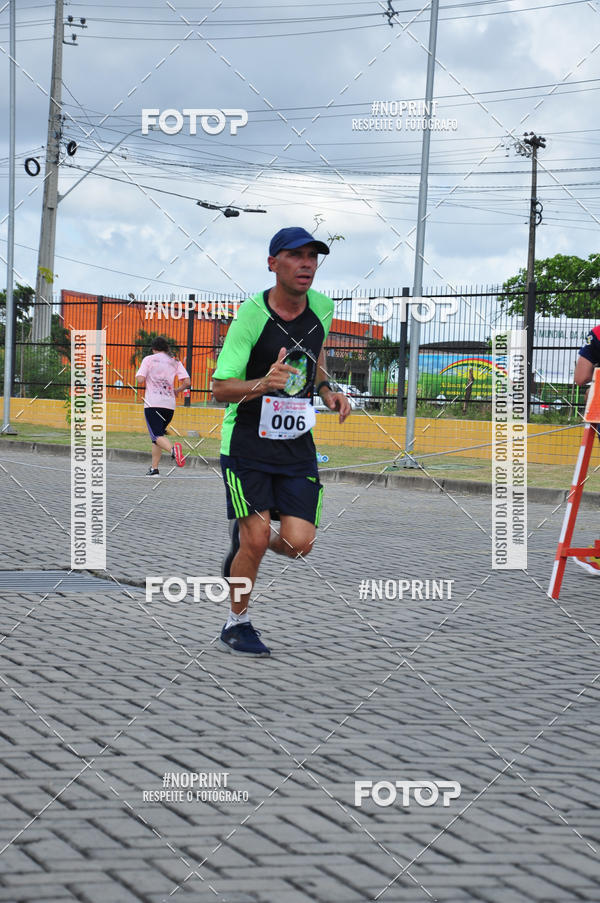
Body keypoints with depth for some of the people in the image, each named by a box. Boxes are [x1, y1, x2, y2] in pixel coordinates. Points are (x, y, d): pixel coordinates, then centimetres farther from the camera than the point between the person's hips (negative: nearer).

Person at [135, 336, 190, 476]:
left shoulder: (149, 359, 5)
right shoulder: (175, 362, 12)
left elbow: (140, 380, -7)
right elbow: (186, 382, 1)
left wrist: (146, 386, 15)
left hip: (152, 403, -4)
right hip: (169, 404, 4)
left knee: (157, 436, -11)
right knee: (158, 434, 18)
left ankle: (173, 449, -42)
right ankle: (154, 468, 16)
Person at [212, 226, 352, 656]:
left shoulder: (322, 307, 0)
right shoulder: (251, 314, -15)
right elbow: (221, 388, -16)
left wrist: (328, 392, 7)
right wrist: (263, 384, -35)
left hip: (297, 447, 4)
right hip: (247, 444, -4)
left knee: (298, 544, -6)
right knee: (257, 541, -10)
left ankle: (244, 536, 28)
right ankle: (237, 624, 14)